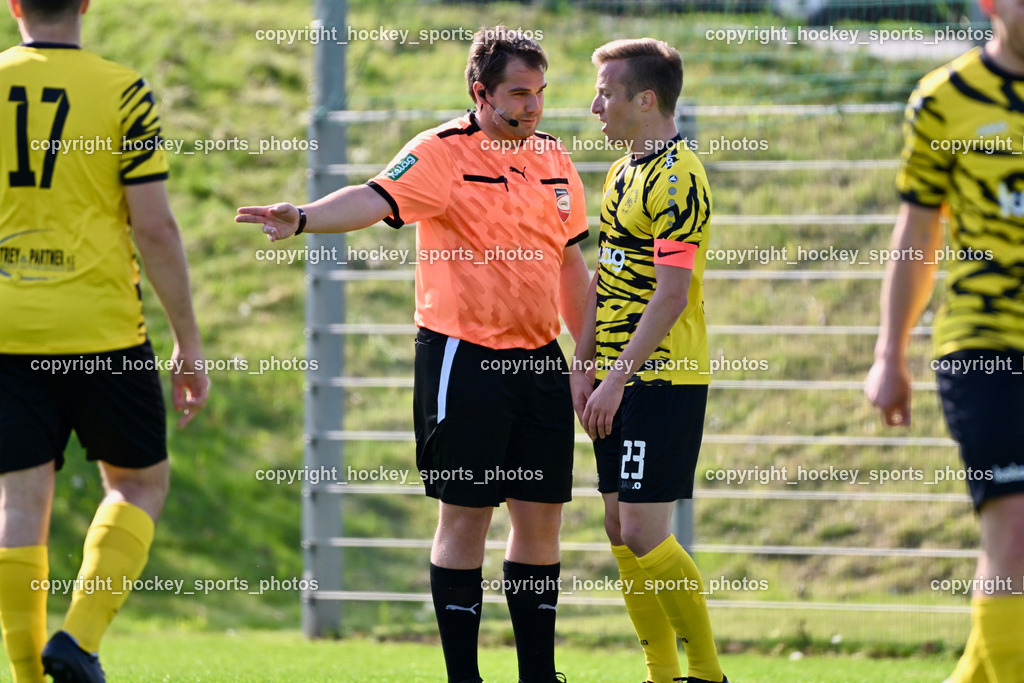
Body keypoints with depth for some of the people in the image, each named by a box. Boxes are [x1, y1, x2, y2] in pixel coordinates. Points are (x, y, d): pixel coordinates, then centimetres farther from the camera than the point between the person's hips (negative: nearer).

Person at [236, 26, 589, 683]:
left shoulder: (553, 157, 10)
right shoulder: (442, 154, -9)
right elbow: (376, 198, -25)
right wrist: (303, 218, -44)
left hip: (539, 358, 6)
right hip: (462, 353, -6)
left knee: (541, 516, 7)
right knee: (465, 516, -2)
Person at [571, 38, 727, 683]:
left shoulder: (676, 179, -15)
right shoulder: (623, 172, 14)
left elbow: (671, 295, -20)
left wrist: (617, 377, -21)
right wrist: (584, 366, 13)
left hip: (663, 380, -9)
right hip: (619, 378, 9)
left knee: (643, 532, -10)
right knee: (620, 528, 9)